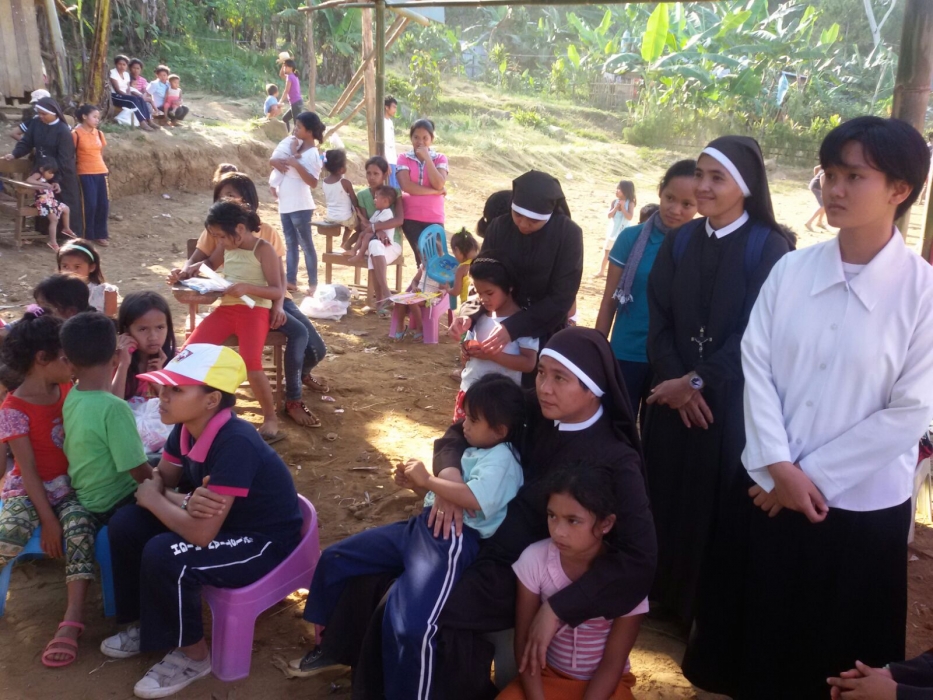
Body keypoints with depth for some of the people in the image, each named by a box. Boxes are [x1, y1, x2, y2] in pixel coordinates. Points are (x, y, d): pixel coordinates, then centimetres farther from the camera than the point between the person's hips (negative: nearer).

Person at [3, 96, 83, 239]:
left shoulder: (63, 131, -19)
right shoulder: (36, 123, -1)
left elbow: (64, 159, -20)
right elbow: (26, 142, 4)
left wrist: (58, 180, -22)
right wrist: (14, 154, -15)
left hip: (62, 175, -6)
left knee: (66, 206, 2)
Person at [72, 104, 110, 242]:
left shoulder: (99, 133, 10)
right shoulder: (76, 133, -7)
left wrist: (101, 168, 16)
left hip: (101, 173, 6)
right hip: (85, 174, -6)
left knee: (104, 204, 4)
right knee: (89, 205, -6)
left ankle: (100, 234, 17)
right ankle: (88, 236, 6)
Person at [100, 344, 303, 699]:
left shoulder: (235, 443, -34)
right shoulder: (186, 427, -8)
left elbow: (201, 533, -34)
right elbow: (160, 480, 3)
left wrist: (153, 498, -17)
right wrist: (185, 502, -22)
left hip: (263, 539, -8)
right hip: (214, 518, 9)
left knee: (164, 556, -27)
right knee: (126, 523, -1)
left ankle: (192, 655, -1)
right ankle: (146, 622, 20)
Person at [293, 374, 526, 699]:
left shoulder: (500, 459, -9)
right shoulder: (473, 451, 22)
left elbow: (475, 499, -28)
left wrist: (428, 479, -19)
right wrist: (416, 484, 11)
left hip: (453, 540, -10)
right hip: (423, 526, 10)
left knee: (409, 627, -31)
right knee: (334, 559, 12)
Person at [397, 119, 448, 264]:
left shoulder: (440, 158, 5)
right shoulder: (404, 158, 3)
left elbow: (439, 184, -11)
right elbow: (406, 186, -12)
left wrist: (427, 158, -11)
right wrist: (435, 191, -11)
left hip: (434, 218, 1)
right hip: (411, 217, -1)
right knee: (422, 256, -3)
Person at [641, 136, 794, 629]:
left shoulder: (769, 247, -9)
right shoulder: (680, 242, 5)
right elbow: (658, 319, 2)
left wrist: (698, 381, -14)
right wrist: (674, 381, -10)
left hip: (730, 400, -4)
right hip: (673, 395, 4)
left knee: (717, 499, 5)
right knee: (667, 492, 11)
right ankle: (664, 593, 32)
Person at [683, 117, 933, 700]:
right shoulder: (792, 270, -3)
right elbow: (756, 366, -3)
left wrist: (811, 477, -10)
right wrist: (778, 467, -11)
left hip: (861, 505, -2)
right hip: (769, 489, 3)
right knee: (752, 638, 18)